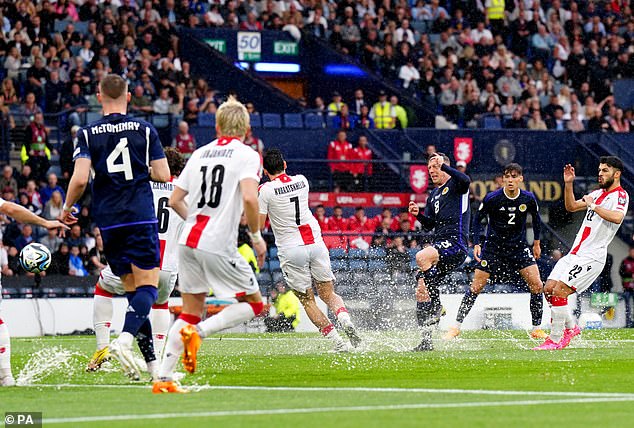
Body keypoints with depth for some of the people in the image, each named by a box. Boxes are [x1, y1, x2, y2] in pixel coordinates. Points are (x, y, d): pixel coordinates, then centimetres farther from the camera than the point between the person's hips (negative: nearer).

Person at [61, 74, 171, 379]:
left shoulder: (88, 134, 2)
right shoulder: (144, 130, 2)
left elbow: (80, 179, -9)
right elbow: (163, 175, 0)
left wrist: (67, 208, 8)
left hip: (108, 222, 2)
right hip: (141, 217, -2)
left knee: (132, 288, 9)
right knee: (147, 286, -4)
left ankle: (151, 361, 7)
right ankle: (125, 340, -29)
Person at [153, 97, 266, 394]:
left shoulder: (200, 154, 14)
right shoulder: (247, 155, -3)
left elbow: (175, 200, 16)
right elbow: (249, 198, -19)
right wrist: (256, 236, -7)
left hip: (188, 240, 6)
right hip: (219, 245, -6)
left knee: (190, 312, 14)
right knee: (254, 304, 9)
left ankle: (163, 378, 7)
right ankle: (198, 332, -11)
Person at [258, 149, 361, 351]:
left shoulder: (265, 190, -9)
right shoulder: (301, 181, 6)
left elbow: (259, 224, -6)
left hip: (290, 249, -4)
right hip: (316, 243, 4)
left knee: (307, 300, 7)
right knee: (328, 293, 14)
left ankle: (337, 341, -4)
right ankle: (345, 320, -16)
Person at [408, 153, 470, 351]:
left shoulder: (455, 185, 1)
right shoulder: (433, 195, 24)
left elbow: (465, 180, -25)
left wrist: (443, 165, -21)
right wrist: (418, 215, 4)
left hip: (455, 243, -9)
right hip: (440, 245, 9)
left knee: (422, 257, -35)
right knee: (421, 290, 0)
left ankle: (436, 306, -21)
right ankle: (426, 340, 5)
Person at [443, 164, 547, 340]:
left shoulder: (528, 199, -10)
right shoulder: (491, 198, -17)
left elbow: (536, 219, 11)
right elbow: (478, 219, -2)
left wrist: (536, 243, 15)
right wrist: (476, 244, -8)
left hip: (519, 246, 2)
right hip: (493, 246, -2)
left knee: (537, 285, -10)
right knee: (476, 287, -4)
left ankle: (536, 329, 3)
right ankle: (456, 327, 4)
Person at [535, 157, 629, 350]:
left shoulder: (620, 195, -8)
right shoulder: (598, 193, 17)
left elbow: (617, 217, -28)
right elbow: (571, 206, 24)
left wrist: (593, 206, -19)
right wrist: (568, 184, 10)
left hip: (591, 258, -8)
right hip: (575, 253, 8)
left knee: (559, 291, -17)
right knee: (548, 289, 4)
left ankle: (555, 340, -9)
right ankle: (570, 328, 22)